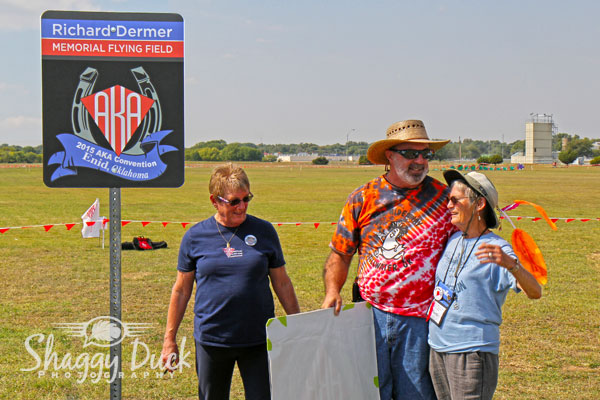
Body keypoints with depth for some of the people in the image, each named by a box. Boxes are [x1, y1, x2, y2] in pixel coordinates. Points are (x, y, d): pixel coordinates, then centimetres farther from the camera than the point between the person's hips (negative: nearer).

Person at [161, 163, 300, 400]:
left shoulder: (263, 231, 2)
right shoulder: (195, 236, 1)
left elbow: (282, 283, 10)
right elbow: (181, 290, 8)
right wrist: (169, 339, 9)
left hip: (258, 341, 0)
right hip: (211, 341, 0)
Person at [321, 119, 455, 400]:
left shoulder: (443, 198, 3)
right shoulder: (363, 198, 5)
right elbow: (340, 253, 11)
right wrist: (332, 290, -6)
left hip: (419, 321, -1)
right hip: (371, 314, 1)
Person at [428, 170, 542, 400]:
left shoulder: (497, 249, -11)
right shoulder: (454, 240, 11)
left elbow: (534, 292, -25)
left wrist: (510, 263, -41)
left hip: (473, 351, -7)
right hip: (437, 350, 7)